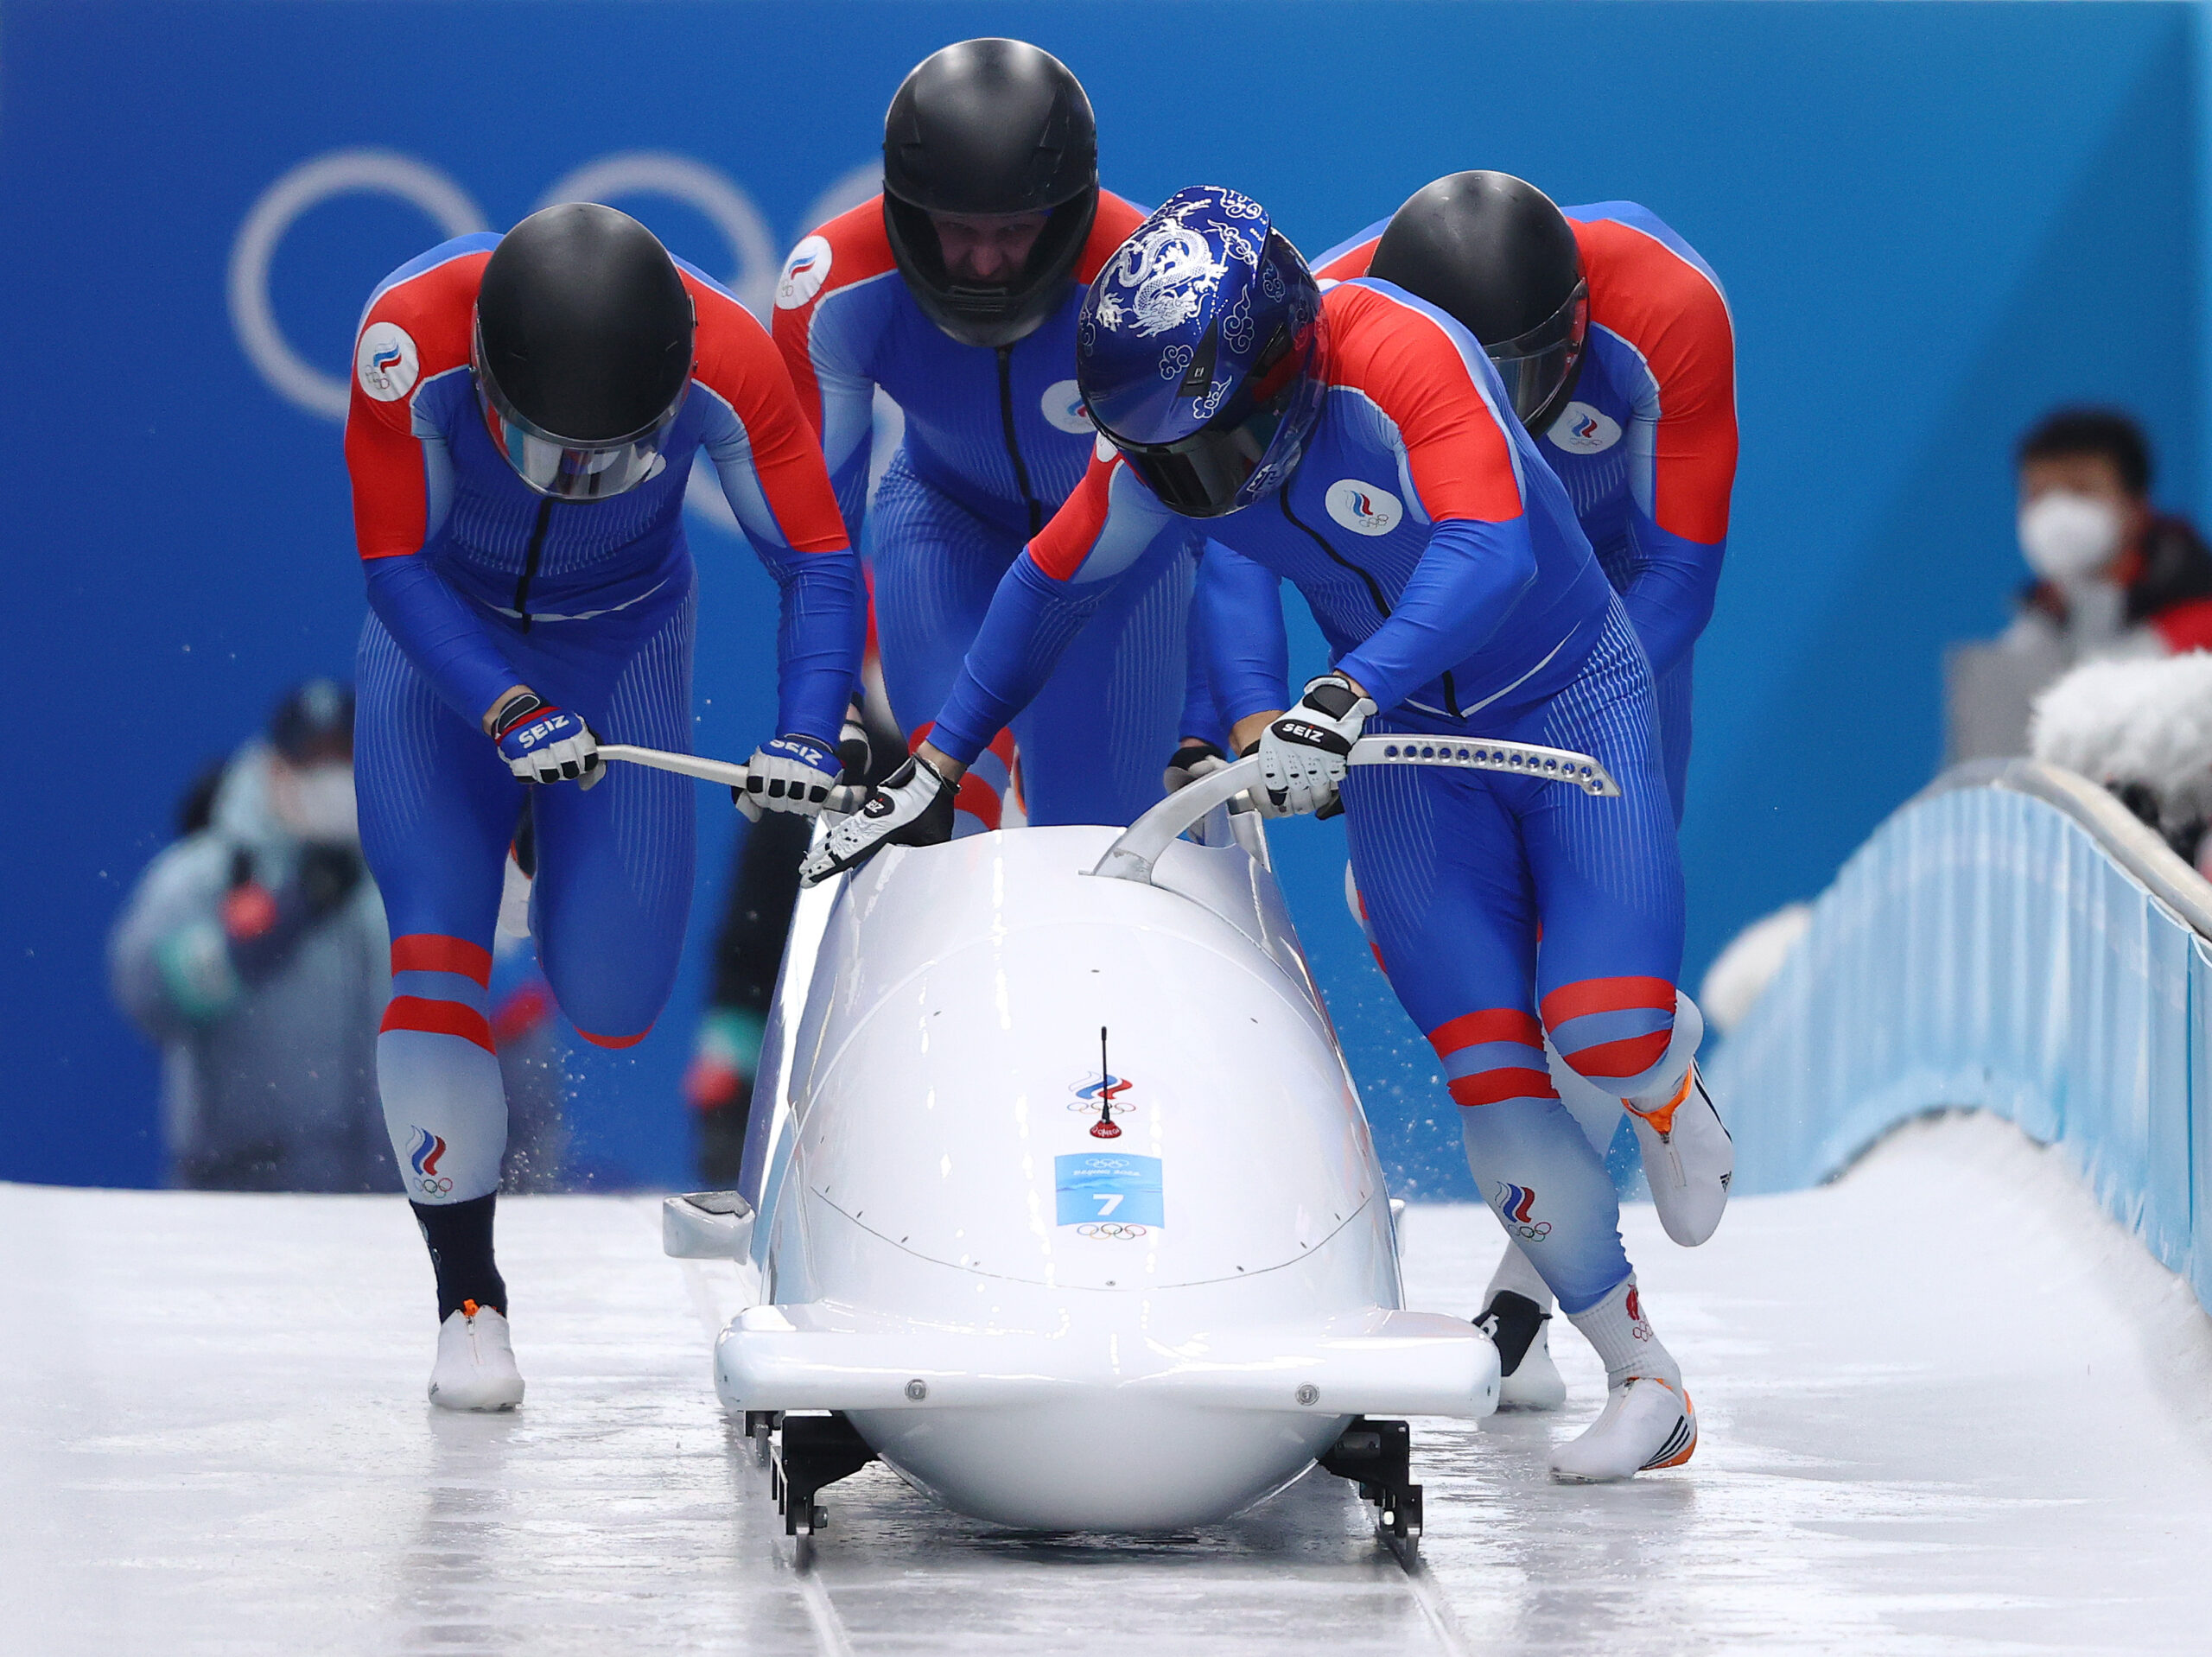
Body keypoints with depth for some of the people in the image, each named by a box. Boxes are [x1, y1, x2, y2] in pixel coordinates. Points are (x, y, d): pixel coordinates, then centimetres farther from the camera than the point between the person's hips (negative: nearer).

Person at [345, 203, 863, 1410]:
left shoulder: (727, 364, -30)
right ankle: (467, 1299, -4)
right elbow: (395, 567, -24)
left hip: (622, 639, 1)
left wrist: (806, 731, -36)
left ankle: (568, 860, 34)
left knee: (613, 1003, -4)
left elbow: (819, 563, -20)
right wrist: (507, 711, -38)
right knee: (436, 945, -18)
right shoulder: (410, 338, -33)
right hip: (442, 635, -1)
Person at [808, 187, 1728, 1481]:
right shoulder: (1163, 443, -10)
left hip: (1569, 702, -4)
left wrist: (1348, 698, -53)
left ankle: (1671, 1059, 19)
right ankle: (1643, 1380, -2)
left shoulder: (1398, 357, -29)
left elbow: (1490, 552, -42)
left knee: (1605, 1033, -20)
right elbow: (1055, 585, 6)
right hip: (1404, 745, 5)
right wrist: (938, 765, 8)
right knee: (1490, 1070, -11)